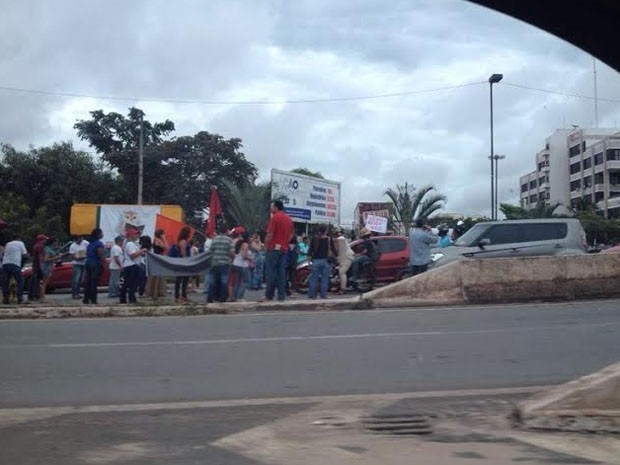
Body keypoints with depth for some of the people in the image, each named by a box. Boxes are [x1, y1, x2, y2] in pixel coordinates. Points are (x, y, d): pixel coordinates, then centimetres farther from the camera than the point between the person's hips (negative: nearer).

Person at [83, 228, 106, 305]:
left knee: (89, 282, 11)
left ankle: (86, 299, 13)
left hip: (88, 263, 8)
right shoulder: (99, 243, -13)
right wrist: (104, 264, -13)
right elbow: (101, 255, -19)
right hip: (96, 264, -8)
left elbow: (87, 254, 18)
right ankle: (93, 299, -6)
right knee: (94, 282, -7)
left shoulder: (90, 243, 14)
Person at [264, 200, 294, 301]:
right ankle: (281, 295, 2)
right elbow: (292, 233, 20)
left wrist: (266, 244, -3)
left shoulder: (275, 217, -10)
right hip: (284, 248, 7)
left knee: (271, 271, -5)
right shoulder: (289, 219, 14)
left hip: (274, 247, -7)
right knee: (281, 271, 5)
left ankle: (269, 295, -5)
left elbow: (270, 234, -14)